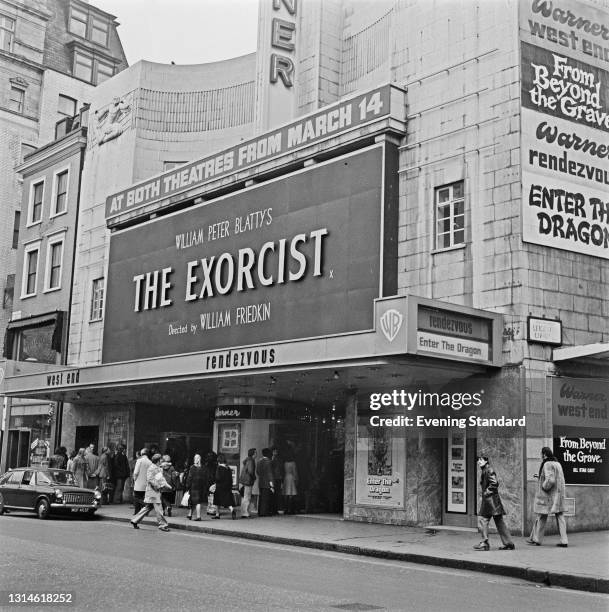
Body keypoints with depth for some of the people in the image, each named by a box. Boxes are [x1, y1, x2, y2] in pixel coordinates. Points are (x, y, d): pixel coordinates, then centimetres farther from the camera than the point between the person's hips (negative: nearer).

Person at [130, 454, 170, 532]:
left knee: (148, 507, 13)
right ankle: (163, 525, -2)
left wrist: (165, 484, 11)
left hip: (157, 491, 10)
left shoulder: (158, 468, 17)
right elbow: (149, 479, -19)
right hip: (152, 490, -10)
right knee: (158, 508, -6)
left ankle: (135, 520, 20)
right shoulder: (151, 468, -12)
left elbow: (161, 478, 25)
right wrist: (158, 486, -19)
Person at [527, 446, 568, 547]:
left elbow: (550, 480, -26)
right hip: (558, 495, 8)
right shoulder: (557, 464, 11)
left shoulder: (547, 465, -16)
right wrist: (540, 477, 21)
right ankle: (564, 541, 0)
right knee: (560, 517, 5)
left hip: (547, 496, -8)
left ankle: (536, 539, 14)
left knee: (541, 517, 5)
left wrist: (543, 487, -10)